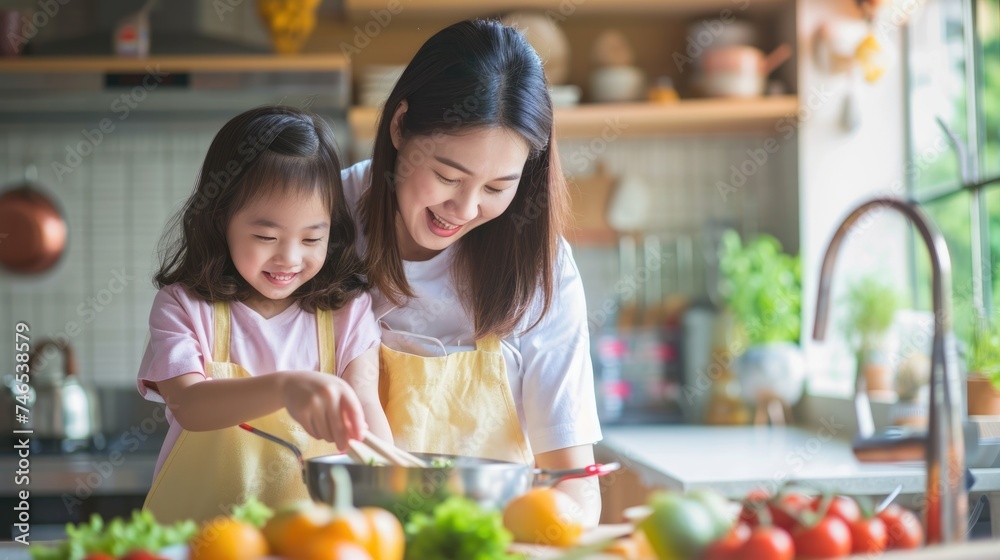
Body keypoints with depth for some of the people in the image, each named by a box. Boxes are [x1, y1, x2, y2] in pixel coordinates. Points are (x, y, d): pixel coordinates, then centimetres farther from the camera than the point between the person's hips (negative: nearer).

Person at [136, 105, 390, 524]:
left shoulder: (348, 310, 5)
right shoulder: (182, 306, 0)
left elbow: (365, 410, -7)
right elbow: (187, 405, -16)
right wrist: (285, 387, -34)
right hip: (197, 532, -3)